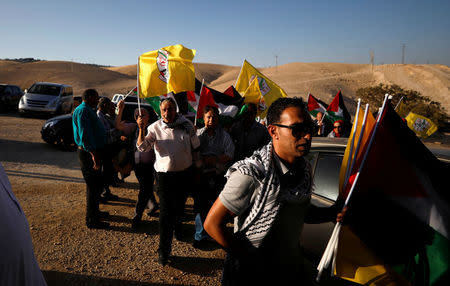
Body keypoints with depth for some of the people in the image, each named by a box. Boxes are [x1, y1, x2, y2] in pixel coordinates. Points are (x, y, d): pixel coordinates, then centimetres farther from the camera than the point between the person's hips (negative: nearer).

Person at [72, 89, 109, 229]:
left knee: (97, 184, 20)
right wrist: (94, 155, -28)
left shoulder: (89, 110, 17)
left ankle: (94, 211, 35)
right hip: (88, 154, -11)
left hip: (95, 152, 11)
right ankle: (91, 220, 6)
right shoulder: (82, 111, -16)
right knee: (93, 186, -4)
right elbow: (85, 136, -25)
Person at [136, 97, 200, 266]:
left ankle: (177, 225, 54)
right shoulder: (155, 128, -5)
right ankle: (163, 251, 6)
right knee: (165, 212, -4)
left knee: (179, 206, 21)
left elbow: (196, 148, 8)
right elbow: (142, 147, -15)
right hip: (164, 174, -2)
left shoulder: (186, 125, -2)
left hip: (185, 173, 2)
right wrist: (141, 130, -29)